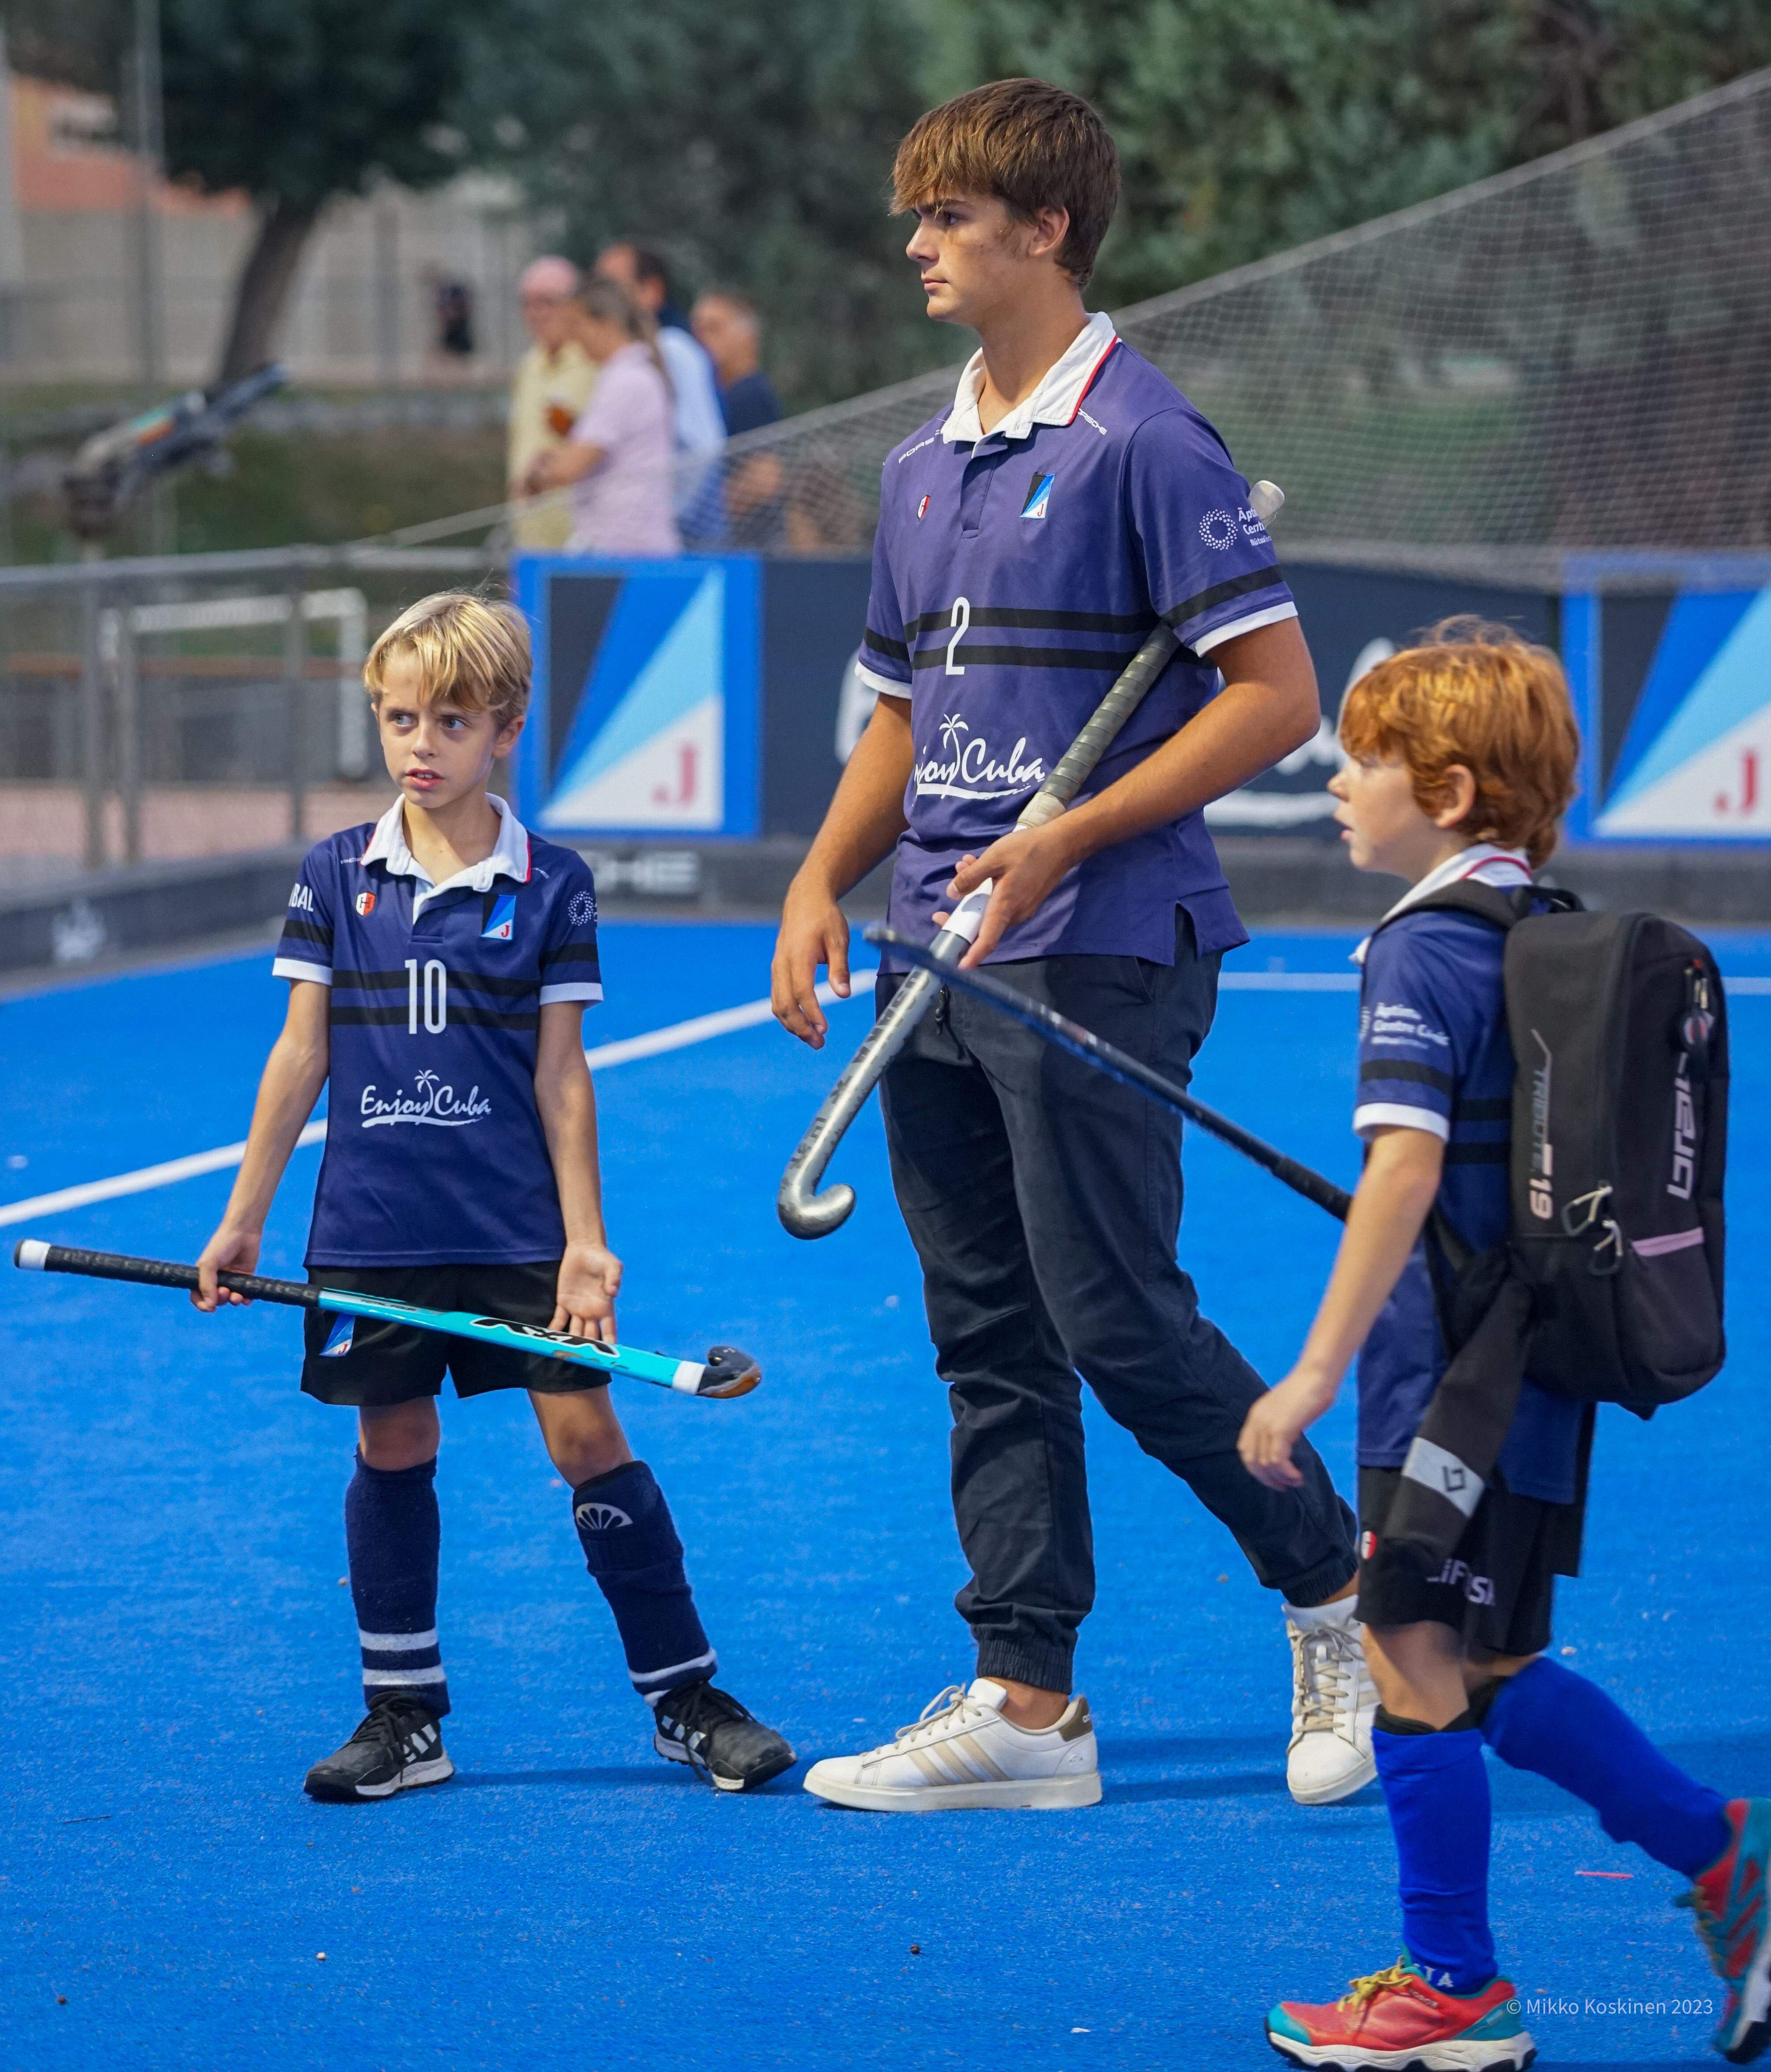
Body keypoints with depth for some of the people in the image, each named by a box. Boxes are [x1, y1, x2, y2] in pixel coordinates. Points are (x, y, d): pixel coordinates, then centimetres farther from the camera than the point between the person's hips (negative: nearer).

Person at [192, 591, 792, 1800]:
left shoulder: (551, 887, 0)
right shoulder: (337, 878, 4)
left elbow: (562, 1074, 0)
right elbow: (302, 1055, 7)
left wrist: (585, 1239, -4)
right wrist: (244, 1218, 6)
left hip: (519, 1231, -2)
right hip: (373, 1233, 2)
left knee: (588, 1437, -4)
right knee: (393, 1452, 6)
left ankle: (684, 1698, 5)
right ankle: (404, 1716, 15)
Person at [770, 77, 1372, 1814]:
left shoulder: (1142, 439, -10)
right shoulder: (921, 470, 14)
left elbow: (1277, 695, -14)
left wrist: (1069, 838, -19)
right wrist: (822, 884, 9)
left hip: (1098, 958, -8)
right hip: (940, 963, 8)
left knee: (1119, 1326, -8)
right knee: (990, 1344, 8)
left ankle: (1335, 1590, 12)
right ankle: (1025, 1704, 12)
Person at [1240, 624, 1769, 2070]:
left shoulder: (1426, 953, -15)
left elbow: (1405, 1173, -24)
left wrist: (1317, 1371, -23)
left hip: (1448, 1391, -9)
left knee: (1416, 1668, 0)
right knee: (1493, 1675, 18)